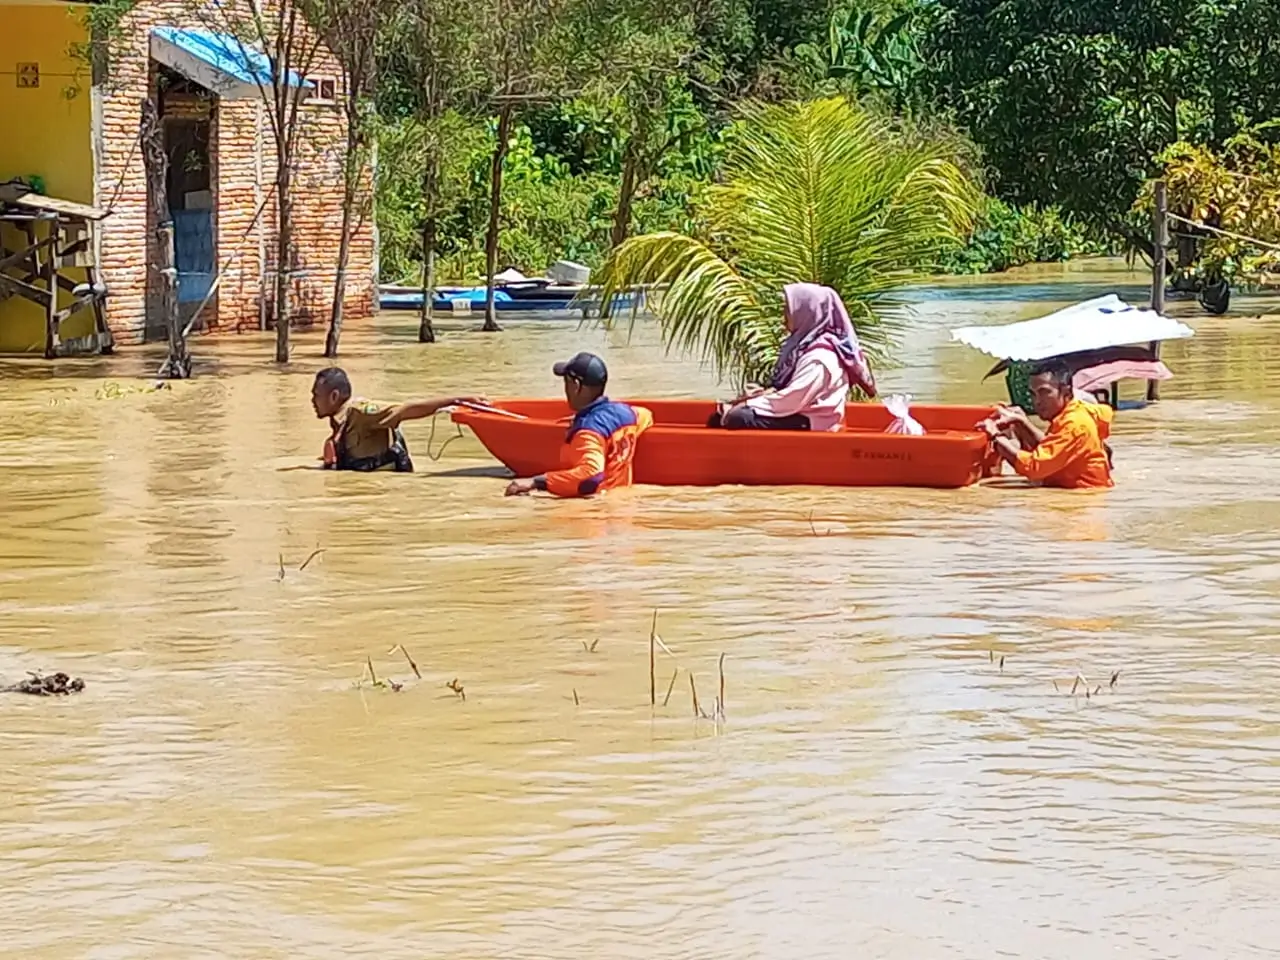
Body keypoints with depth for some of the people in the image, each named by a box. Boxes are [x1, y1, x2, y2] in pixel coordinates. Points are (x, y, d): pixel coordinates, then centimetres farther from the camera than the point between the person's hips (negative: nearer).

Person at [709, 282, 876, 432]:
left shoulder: (819, 358, -19)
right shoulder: (805, 343, 11)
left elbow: (790, 400, -23)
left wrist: (749, 404, -13)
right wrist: (765, 393, -3)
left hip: (810, 423, -10)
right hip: (799, 414, 10)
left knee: (736, 419, -27)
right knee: (722, 413, 2)